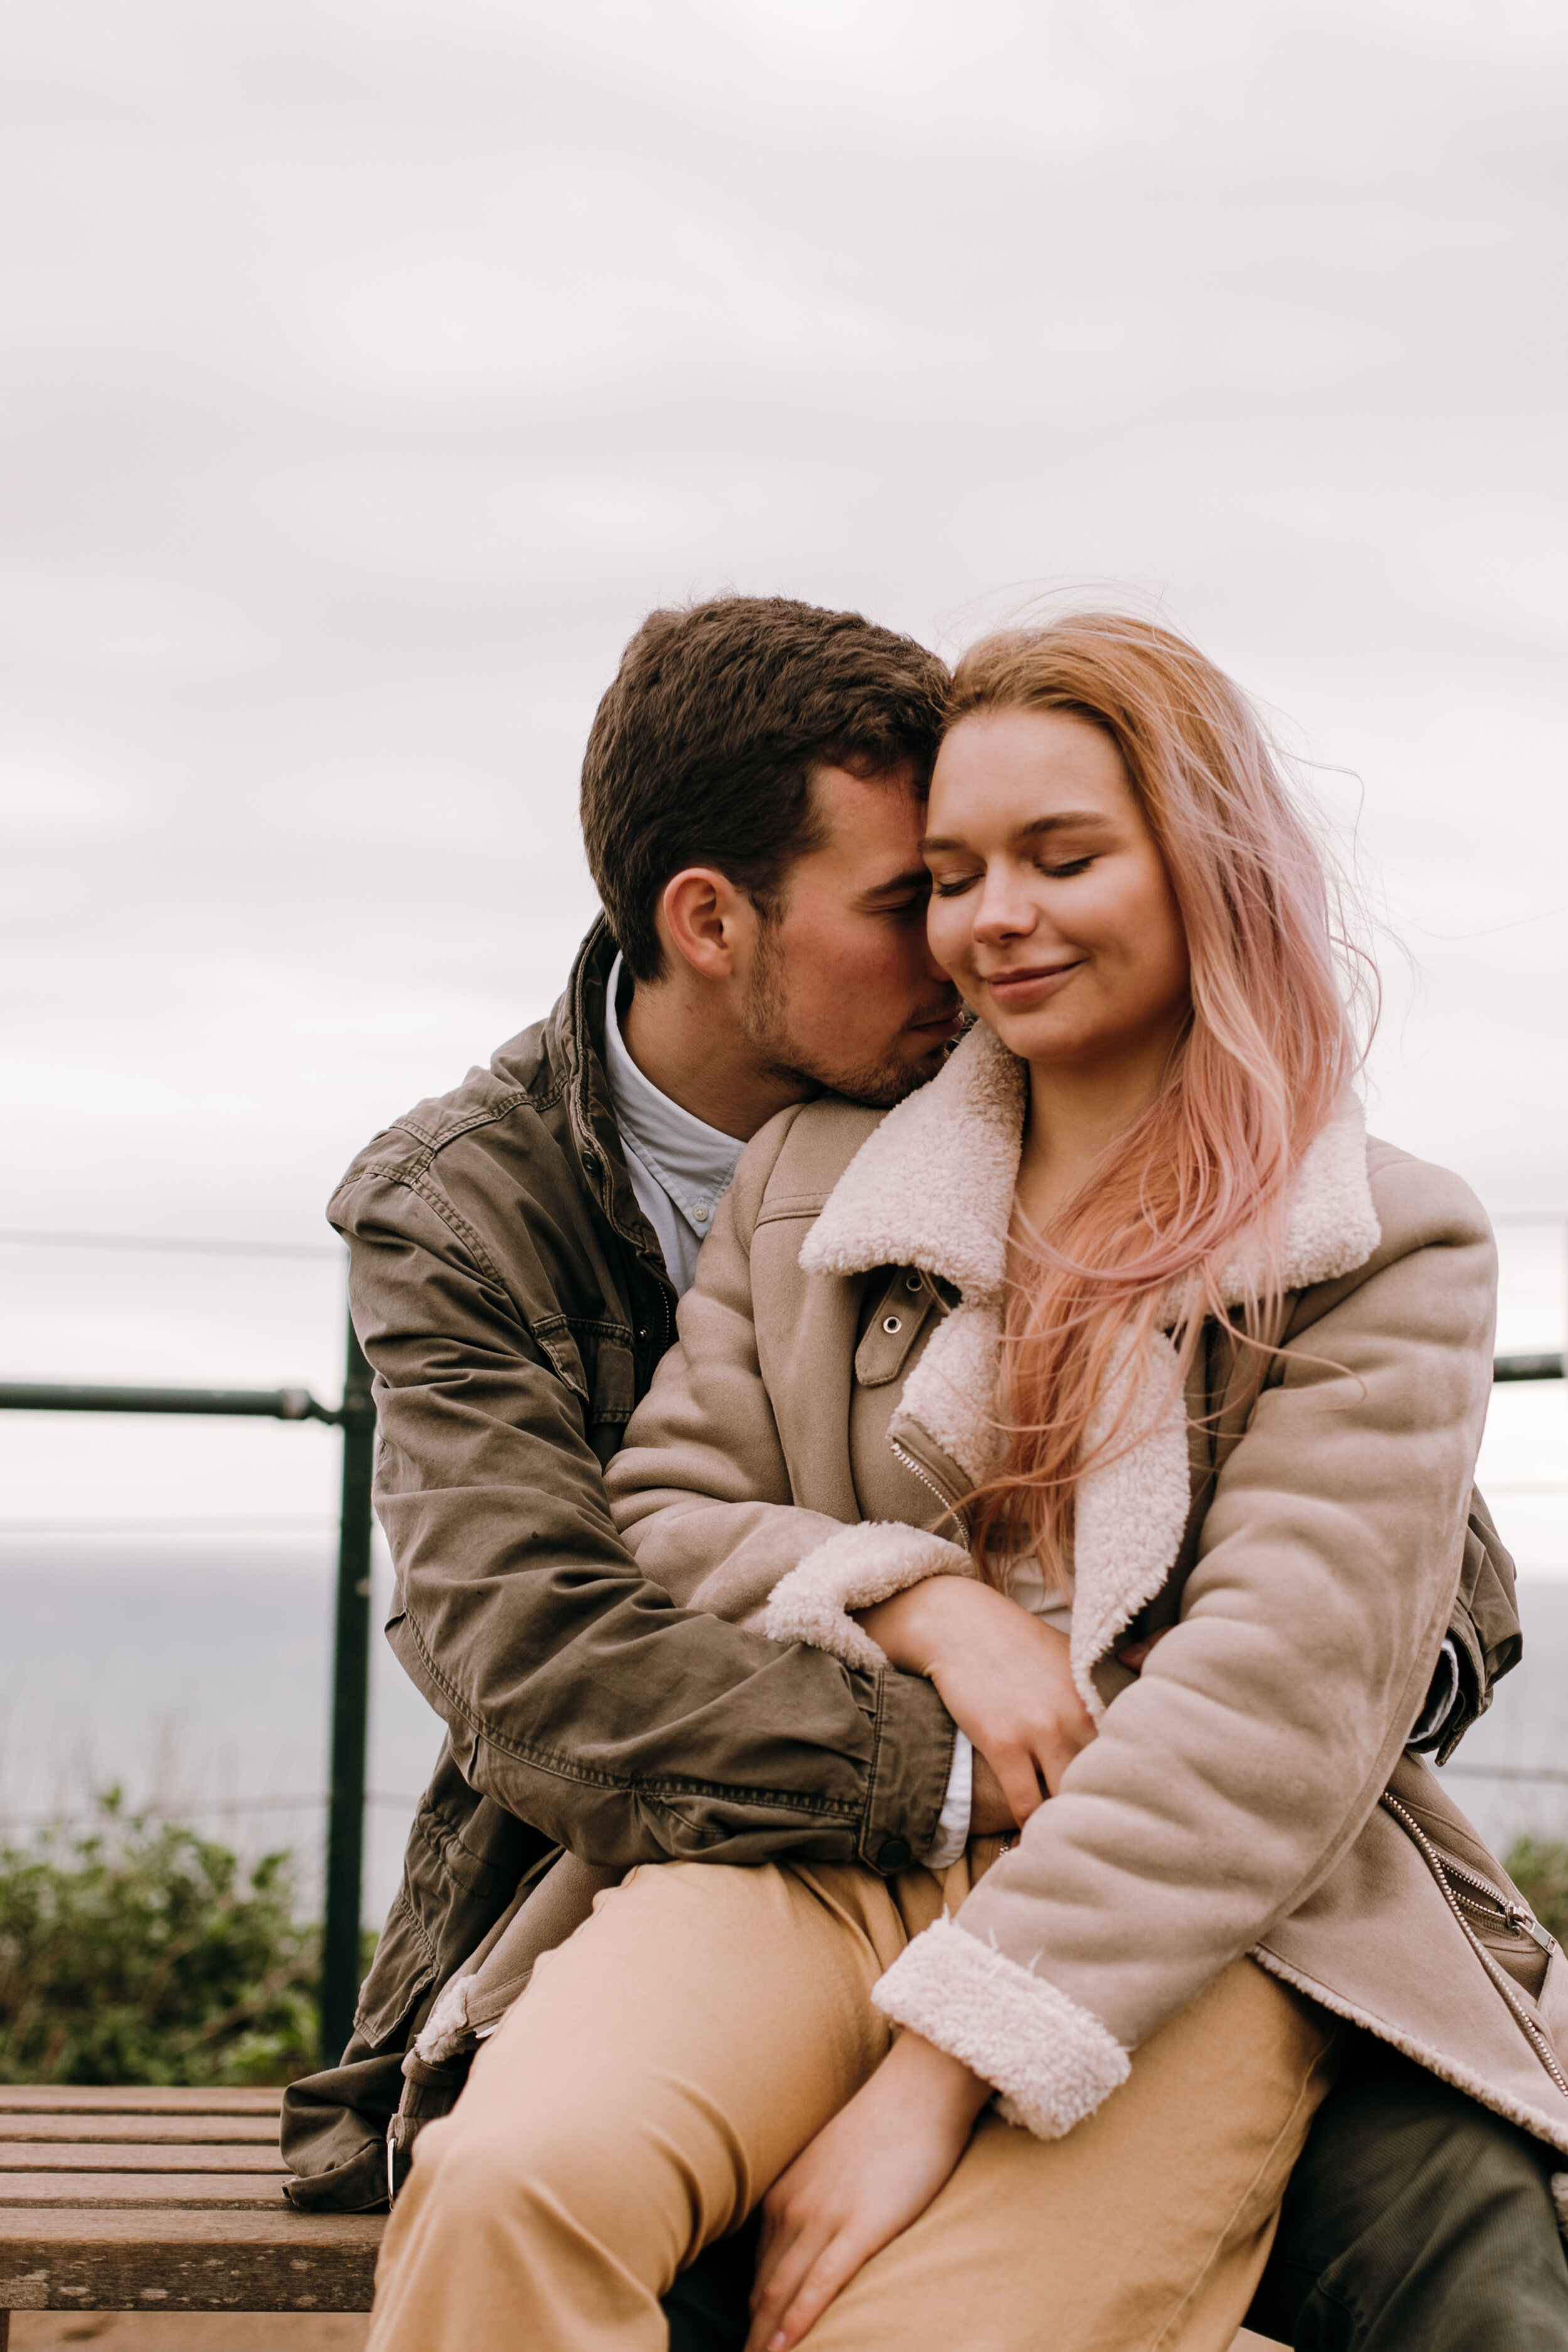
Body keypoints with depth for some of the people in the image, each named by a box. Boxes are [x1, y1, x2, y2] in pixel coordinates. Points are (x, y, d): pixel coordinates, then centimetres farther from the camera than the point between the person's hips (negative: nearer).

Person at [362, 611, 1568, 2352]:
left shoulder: (1390, 1256, 6)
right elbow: (656, 1524, 17)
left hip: (1194, 1926, -2)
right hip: (808, 1849, 3)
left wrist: (944, 2069, -16)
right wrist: (924, 1604, -5)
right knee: (511, 2191, -31)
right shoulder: (811, 1182, 19)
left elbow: (1290, 1688, -6)